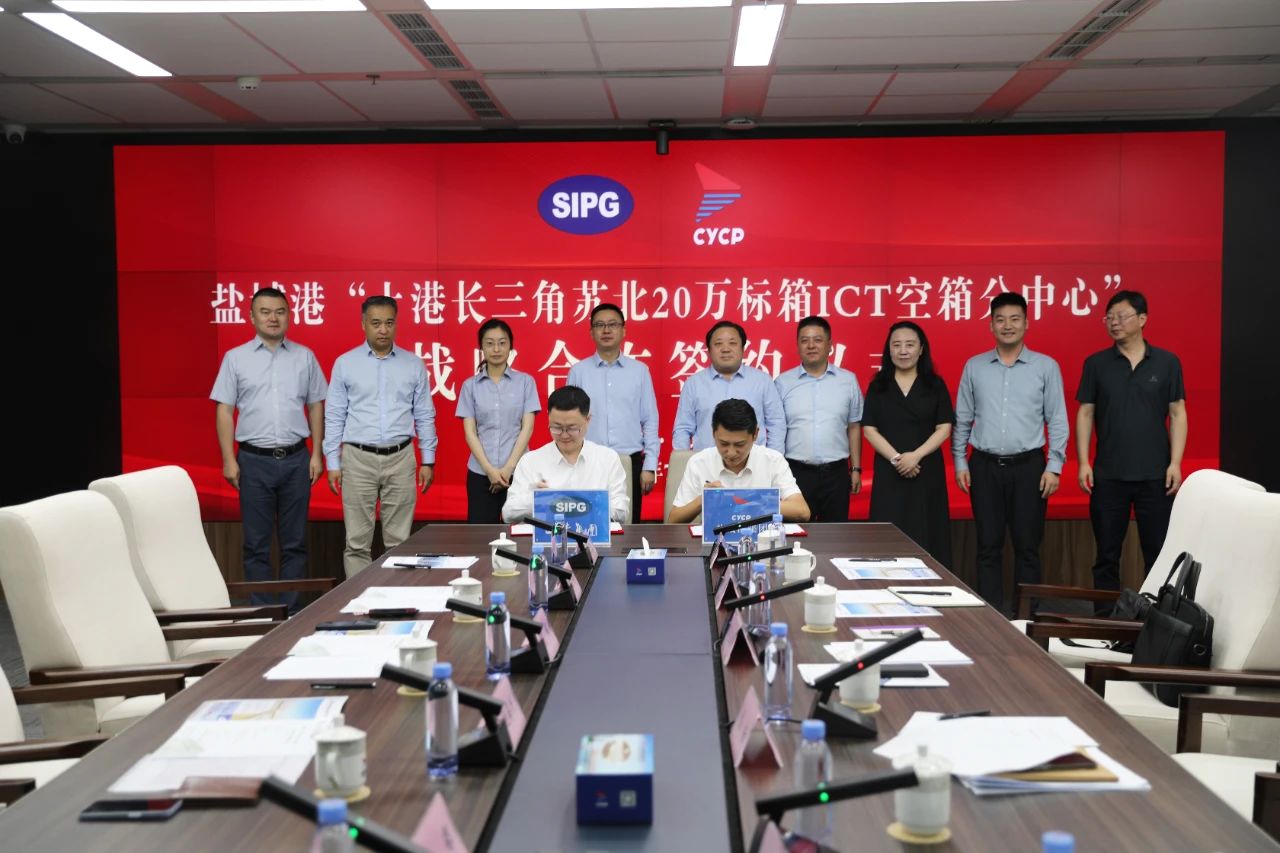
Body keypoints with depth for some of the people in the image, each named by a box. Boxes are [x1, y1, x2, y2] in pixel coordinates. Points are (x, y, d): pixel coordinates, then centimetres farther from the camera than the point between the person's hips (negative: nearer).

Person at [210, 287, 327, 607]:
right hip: (254, 460, -1)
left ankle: (292, 610, 14)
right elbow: (224, 410, 2)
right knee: (256, 543, 4)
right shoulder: (235, 358, 4)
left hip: (295, 459, 1)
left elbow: (316, 407, 9)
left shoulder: (304, 357, 7)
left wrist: (317, 454, 2)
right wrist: (229, 460, -5)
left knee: (294, 542, 6)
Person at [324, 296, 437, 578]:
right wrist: (333, 463, 0)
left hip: (400, 459, 1)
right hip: (358, 459, -1)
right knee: (357, 540, 2)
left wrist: (428, 460, 5)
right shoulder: (345, 363, 2)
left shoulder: (414, 364, 6)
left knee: (399, 539, 5)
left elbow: (424, 416, 9)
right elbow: (334, 417, 4)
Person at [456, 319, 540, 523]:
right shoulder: (470, 386, 6)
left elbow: (527, 427, -1)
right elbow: (469, 432, 2)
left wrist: (509, 467, -9)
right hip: (480, 472, 1)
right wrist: (489, 469, -10)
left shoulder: (525, 381, 4)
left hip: (518, 470, -1)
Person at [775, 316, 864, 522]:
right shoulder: (783, 383, 2)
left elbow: (854, 427, 10)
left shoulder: (848, 380, 5)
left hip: (836, 473, 1)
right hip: (796, 472, -1)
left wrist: (856, 469, 7)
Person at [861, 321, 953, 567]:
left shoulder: (935, 385, 5)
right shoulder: (878, 386, 5)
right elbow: (870, 430, 0)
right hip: (888, 472, 0)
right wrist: (896, 459, -13)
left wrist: (915, 455, -15)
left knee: (927, 536, 0)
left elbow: (944, 428, -1)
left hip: (927, 470, 0)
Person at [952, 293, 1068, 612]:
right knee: (988, 546, 5)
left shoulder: (1046, 366, 1)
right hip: (985, 466, 1)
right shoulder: (974, 366, 6)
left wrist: (1054, 466, -5)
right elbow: (962, 419, 9)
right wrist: (959, 461, 4)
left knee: (1027, 546, 4)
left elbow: (1057, 420, 1)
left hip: (1028, 466, -1)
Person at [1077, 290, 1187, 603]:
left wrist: (1175, 463, -5)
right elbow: (1085, 414, 4)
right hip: (1108, 475, 0)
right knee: (1107, 555, 6)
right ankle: (1105, 618, 15)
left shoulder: (1167, 362, 3)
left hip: (1155, 475, 0)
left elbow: (1177, 414, 3)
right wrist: (1083, 462, -3)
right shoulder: (1096, 363, 4)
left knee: (1159, 552, 5)